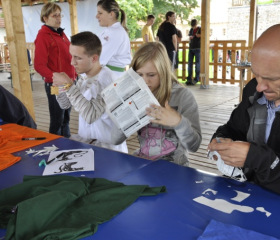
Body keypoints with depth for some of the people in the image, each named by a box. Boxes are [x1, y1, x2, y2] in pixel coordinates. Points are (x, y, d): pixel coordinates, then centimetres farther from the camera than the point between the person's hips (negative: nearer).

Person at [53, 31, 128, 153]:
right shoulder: (84, 76, 2)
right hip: (84, 139, 7)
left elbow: (90, 116, -29)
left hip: (107, 145, -7)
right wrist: (60, 86, -8)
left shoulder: (106, 79, -20)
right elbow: (65, 105, 12)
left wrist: (69, 85, -25)